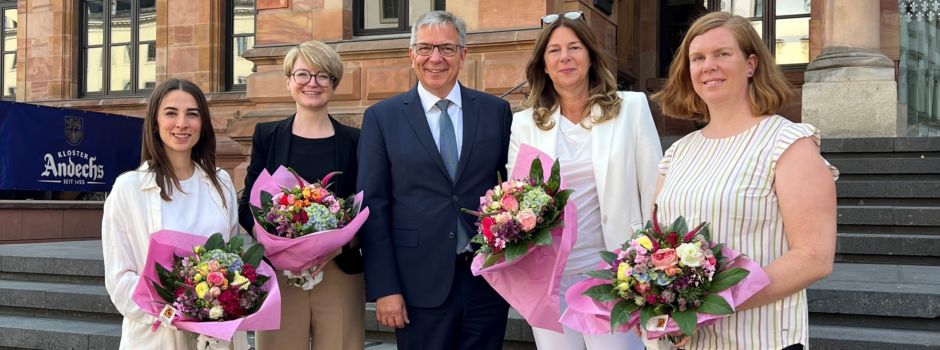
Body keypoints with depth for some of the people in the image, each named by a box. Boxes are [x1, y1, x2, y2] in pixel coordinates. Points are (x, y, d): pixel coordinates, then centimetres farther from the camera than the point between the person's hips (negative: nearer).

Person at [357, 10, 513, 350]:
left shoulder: (496, 111, 6)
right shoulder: (382, 118, 2)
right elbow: (373, 207, -1)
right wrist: (384, 288, -6)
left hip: (487, 280, 2)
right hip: (420, 284, -1)